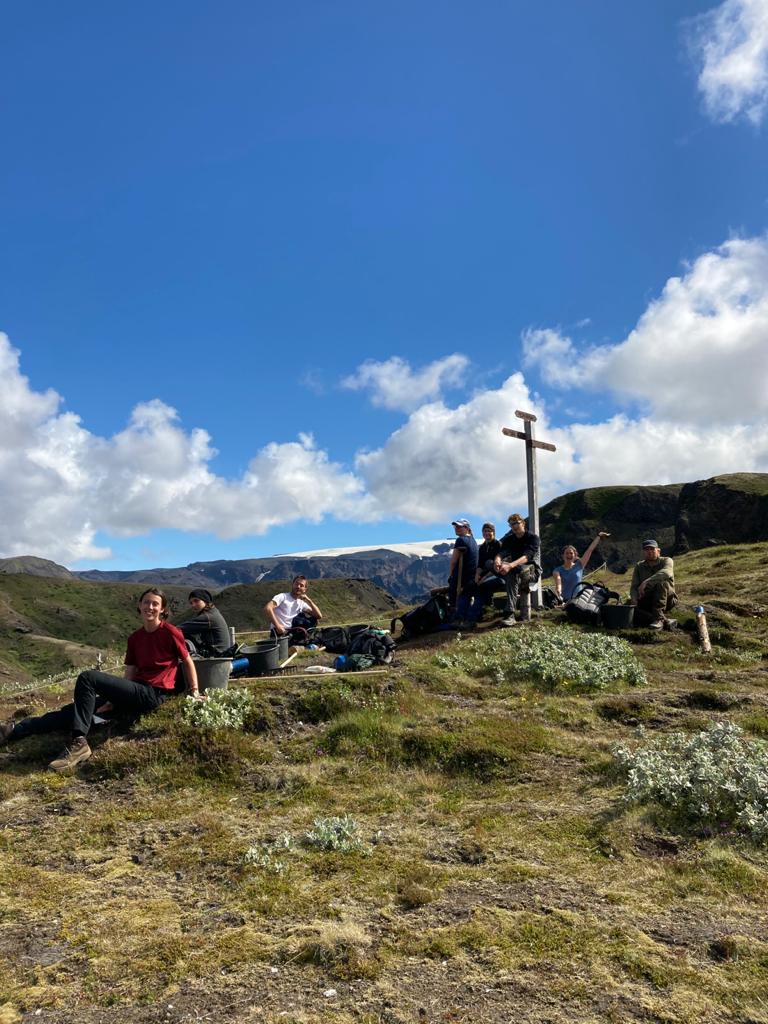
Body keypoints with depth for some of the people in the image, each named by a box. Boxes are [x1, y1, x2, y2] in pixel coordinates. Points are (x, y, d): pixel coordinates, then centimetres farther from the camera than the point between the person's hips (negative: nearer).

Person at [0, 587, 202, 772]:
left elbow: (187, 661, 3)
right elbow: (129, 675, 13)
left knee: (87, 678, -20)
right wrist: (113, 699, 4)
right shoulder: (134, 638, 15)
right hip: (137, 692, 7)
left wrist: (194, 691, 2)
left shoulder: (170, 632, -6)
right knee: (75, 709, 1)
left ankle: (78, 743, -25)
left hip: (153, 695, -7)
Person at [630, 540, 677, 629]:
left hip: (667, 600, -3)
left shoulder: (666, 561, -3)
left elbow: (667, 573, -28)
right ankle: (665, 621, -28)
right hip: (647, 601, 3)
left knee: (661, 583, -32)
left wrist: (646, 582, -39)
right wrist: (634, 598, -22)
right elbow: (633, 587, 2)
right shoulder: (639, 566, 9)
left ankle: (659, 618, -36)